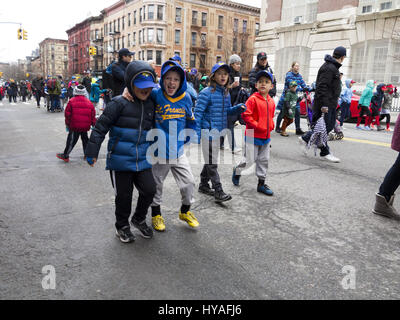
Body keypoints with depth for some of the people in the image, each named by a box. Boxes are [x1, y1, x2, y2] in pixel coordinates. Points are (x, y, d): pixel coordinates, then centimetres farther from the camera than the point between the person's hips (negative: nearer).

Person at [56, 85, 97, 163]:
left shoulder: (71, 101, -5)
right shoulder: (89, 102, 5)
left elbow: (67, 114, -3)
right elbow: (93, 115, 8)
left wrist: (67, 124, 7)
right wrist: (93, 124, 18)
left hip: (74, 126, -3)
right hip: (85, 126, 3)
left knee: (71, 140, 1)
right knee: (85, 139, 17)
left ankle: (65, 156, 8)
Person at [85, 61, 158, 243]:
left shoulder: (150, 105, 9)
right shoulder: (119, 103, -10)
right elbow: (101, 126, -9)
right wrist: (92, 151, -10)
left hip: (142, 160, 5)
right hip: (120, 160, -5)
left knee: (149, 190, 0)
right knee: (124, 195, 6)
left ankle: (139, 219, 28)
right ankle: (122, 225, 31)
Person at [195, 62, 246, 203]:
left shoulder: (226, 93, 10)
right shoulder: (206, 93, -11)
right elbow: (198, 112, -12)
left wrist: (238, 108, 0)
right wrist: (196, 133, -17)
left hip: (221, 132, 8)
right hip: (209, 132, -7)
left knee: (211, 160, 17)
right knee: (212, 162, -4)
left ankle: (204, 185, 31)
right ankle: (218, 192, -1)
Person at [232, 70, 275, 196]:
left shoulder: (271, 101, 9)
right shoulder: (253, 99, -12)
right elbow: (245, 114, -18)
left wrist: (270, 126, 6)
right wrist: (256, 125, -20)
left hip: (266, 137, 7)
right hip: (253, 136, -6)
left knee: (264, 160, 11)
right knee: (249, 160, 1)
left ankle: (261, 184, 23)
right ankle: (237, 171, 31)